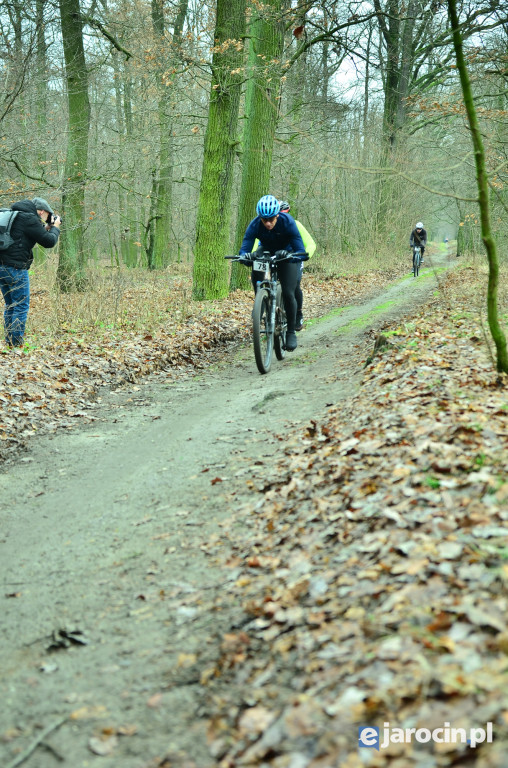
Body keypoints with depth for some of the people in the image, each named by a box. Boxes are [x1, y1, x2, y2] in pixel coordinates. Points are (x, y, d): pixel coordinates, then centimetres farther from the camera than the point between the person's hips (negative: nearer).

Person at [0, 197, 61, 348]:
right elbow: (49, 242, -9)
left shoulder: (15, 215, 18)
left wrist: (46, 228, 20)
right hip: (15, 268, -9)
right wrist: (55, 227, 9)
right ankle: (17, 342, -5)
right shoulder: (30, 219, -9)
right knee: (21, 306, -3)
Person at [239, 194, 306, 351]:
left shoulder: (287, 221, -32)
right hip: (266, 251, 3)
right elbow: (244, 249, -29)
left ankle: (291, 332, 1)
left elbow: (300, 250, -34)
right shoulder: (255, 225, -27)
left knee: (288, 293, -15)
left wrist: (291, 256, -55)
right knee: (256, 273, -28)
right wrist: (245, 256, -52)